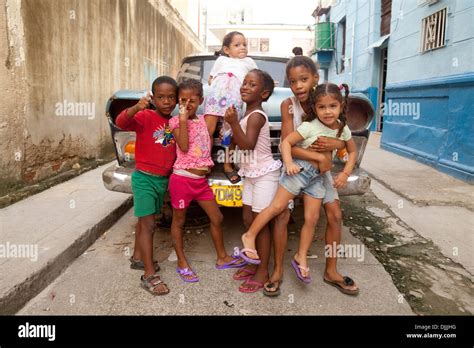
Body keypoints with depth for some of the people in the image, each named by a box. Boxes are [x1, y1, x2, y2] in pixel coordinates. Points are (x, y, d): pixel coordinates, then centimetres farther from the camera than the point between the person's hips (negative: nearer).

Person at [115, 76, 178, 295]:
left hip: (163, 179, 6)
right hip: (144, 178, -6)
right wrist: (136, 108, -46)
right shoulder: (145, 117, -13)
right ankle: (149, 275, 1)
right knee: (148, 225, -5)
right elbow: (121, 122, -31)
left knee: (145, 220, 20)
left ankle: (138, 258, 37)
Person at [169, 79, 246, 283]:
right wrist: (183, 119, -20)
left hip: (201, 180, 6)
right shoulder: (176, 122, -5)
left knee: (216, 218, 11)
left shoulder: (202, 120, 10)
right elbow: (184, 147, -19)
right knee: (179, 221, 9)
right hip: (182, 179, -6)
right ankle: (182, 263, 24)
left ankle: (222, 258, 28)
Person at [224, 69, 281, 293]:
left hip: (264, 175, -9)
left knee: (260, 224, -2)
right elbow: (239, 143, 13)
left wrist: (234, 123, -29)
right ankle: (254, 262, 28)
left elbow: (247, 144, -24)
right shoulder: (249, 114, 11)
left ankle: (263, 272, 10)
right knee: (248, 220, 14)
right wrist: (233, 126, -1)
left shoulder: (256, 116, -16)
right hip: (251, 174, 9)